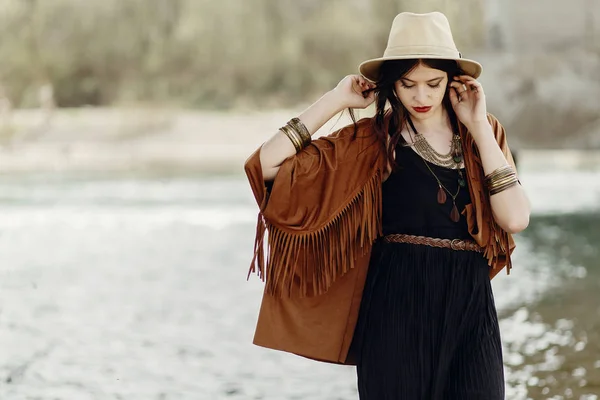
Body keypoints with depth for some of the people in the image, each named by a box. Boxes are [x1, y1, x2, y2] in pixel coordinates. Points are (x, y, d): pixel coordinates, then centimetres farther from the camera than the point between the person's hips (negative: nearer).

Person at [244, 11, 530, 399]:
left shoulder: (483, 133, 6)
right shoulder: (372, 139, -1)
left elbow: (516, 219, -9)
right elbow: (269, 165, -10)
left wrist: (478, 128, -8)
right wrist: (336, 100, -7)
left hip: (469, 305, 2)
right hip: (396, 306, -2)